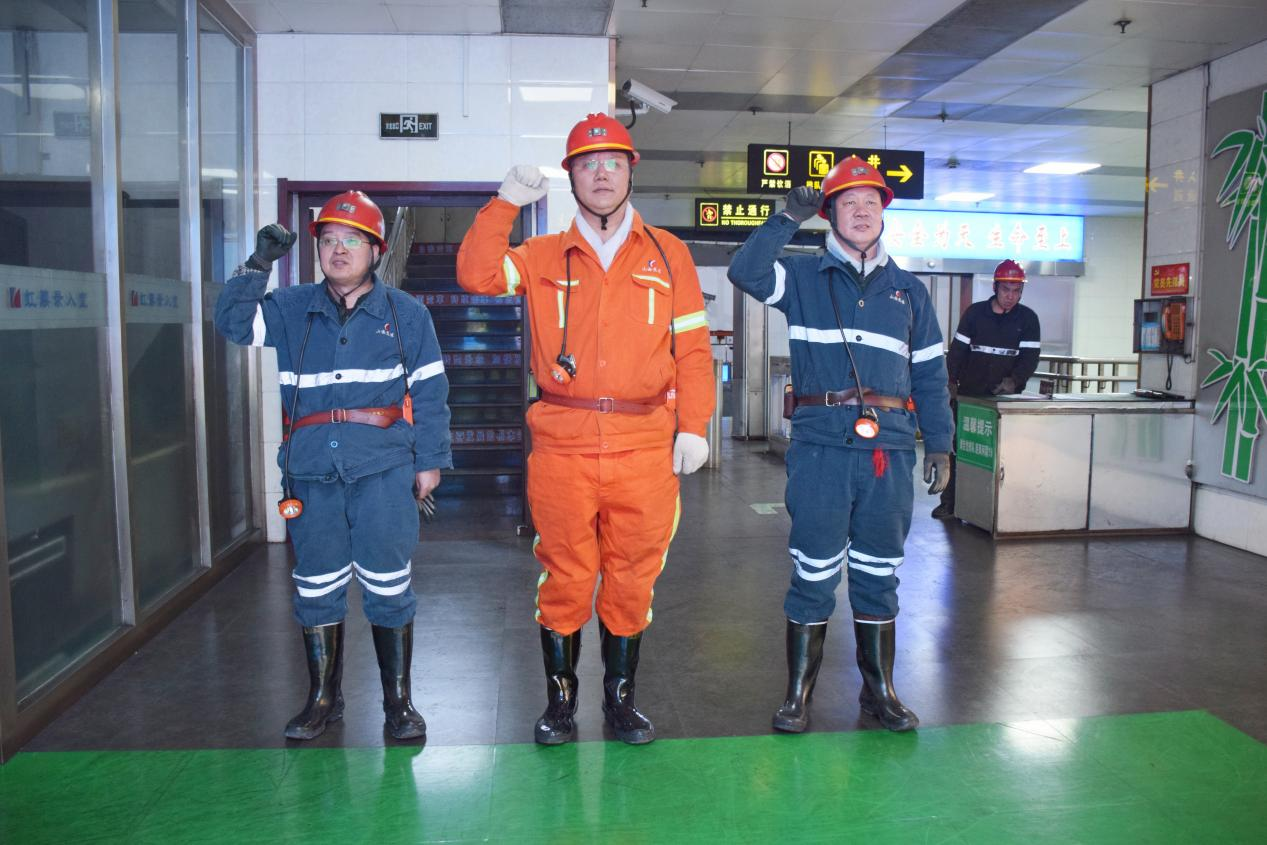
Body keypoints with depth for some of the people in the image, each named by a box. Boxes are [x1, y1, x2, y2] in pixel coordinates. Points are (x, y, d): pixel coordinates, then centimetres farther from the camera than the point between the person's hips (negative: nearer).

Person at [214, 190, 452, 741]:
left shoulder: (406, 314, 6)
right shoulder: (290, 309, 11)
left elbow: (429, 392, 5)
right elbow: (232, 322, 1)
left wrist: (430, 460, 1)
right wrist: (258, 263, -7)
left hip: (383, 471, -2)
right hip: (310, 473, 3)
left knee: (388, 587, 2)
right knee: (316, 588, 11)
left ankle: (398, 702, 18)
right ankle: (323, 699, 28)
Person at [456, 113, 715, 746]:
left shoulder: (667, 254, 10)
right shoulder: (543, 257, 11)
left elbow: (692, 346, 6)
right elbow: (476, 275, -4)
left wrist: (693, 427, -1)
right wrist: (505, 202, -8)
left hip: (646, 444, 1)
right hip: (562, 444, 0)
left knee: (631, 577, 9)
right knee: (564, 576, 6)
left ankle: (620, 697, 27)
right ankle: (560, 699, 23)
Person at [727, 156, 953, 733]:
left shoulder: (908, 291, 16)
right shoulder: (803, 278, 7)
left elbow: (929, 375, 17)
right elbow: (745, 272, -12)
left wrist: (939, 443, 11)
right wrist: (788, 217, -12)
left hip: (889, 448, 3)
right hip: (821, 446, -3)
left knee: (879, 573, 12)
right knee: (814, 573, 1)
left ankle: (879, 690, 26)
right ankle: (799, 692, 16)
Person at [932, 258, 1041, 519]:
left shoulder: (1028, 318, 3)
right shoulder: (975, 312, 4)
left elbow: (1030, 357, -3)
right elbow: (957, 349, 4)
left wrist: (1014, 380, -20)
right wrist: (950, 381, -5)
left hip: (1005, 397, 0)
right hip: (968, 394, 1)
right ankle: (949, 503, 7)